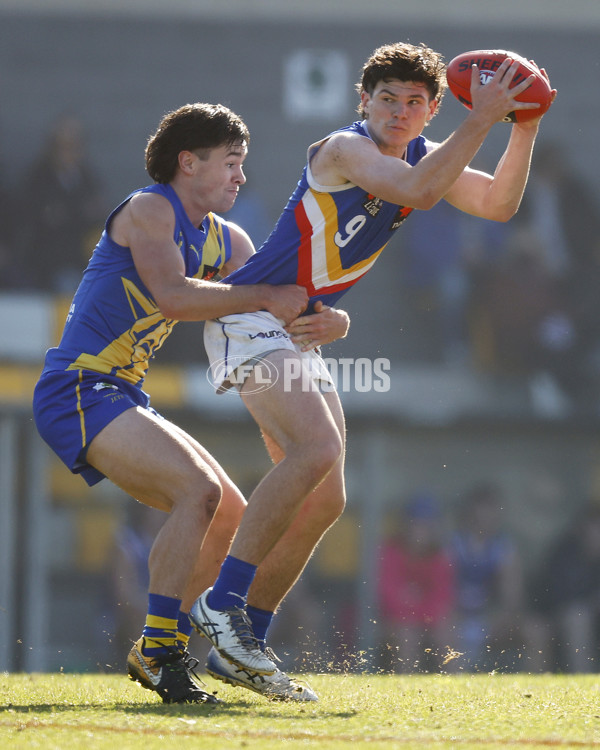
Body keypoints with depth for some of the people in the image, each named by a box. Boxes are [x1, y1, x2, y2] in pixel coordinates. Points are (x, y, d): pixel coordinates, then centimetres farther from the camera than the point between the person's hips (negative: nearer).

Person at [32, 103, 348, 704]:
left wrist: (327, 320, -11)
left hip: (122, 399, 10)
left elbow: (282, 306, 12)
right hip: (78, 389, -10)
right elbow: (173, 295, -25)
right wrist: (264, 297, -23)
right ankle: (162, 651, -25)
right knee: (199, 490, -25)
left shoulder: (226, 241, 16)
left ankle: (153, 654, 15)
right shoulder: (149, 210, -10)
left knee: (229, 517, 8)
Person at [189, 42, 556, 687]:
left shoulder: (420, 154, 10)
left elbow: (497, 204, 7)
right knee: (317, 448, -29)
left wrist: (523, 131, -6)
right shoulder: (343, 150, -17)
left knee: (324, 500, 5)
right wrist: (481, 120, -30)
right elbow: (416, 192, -34)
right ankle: (221, 603, -26)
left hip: (299, 336, 10)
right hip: (250, 317, -10)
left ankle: (241, 645, 10)